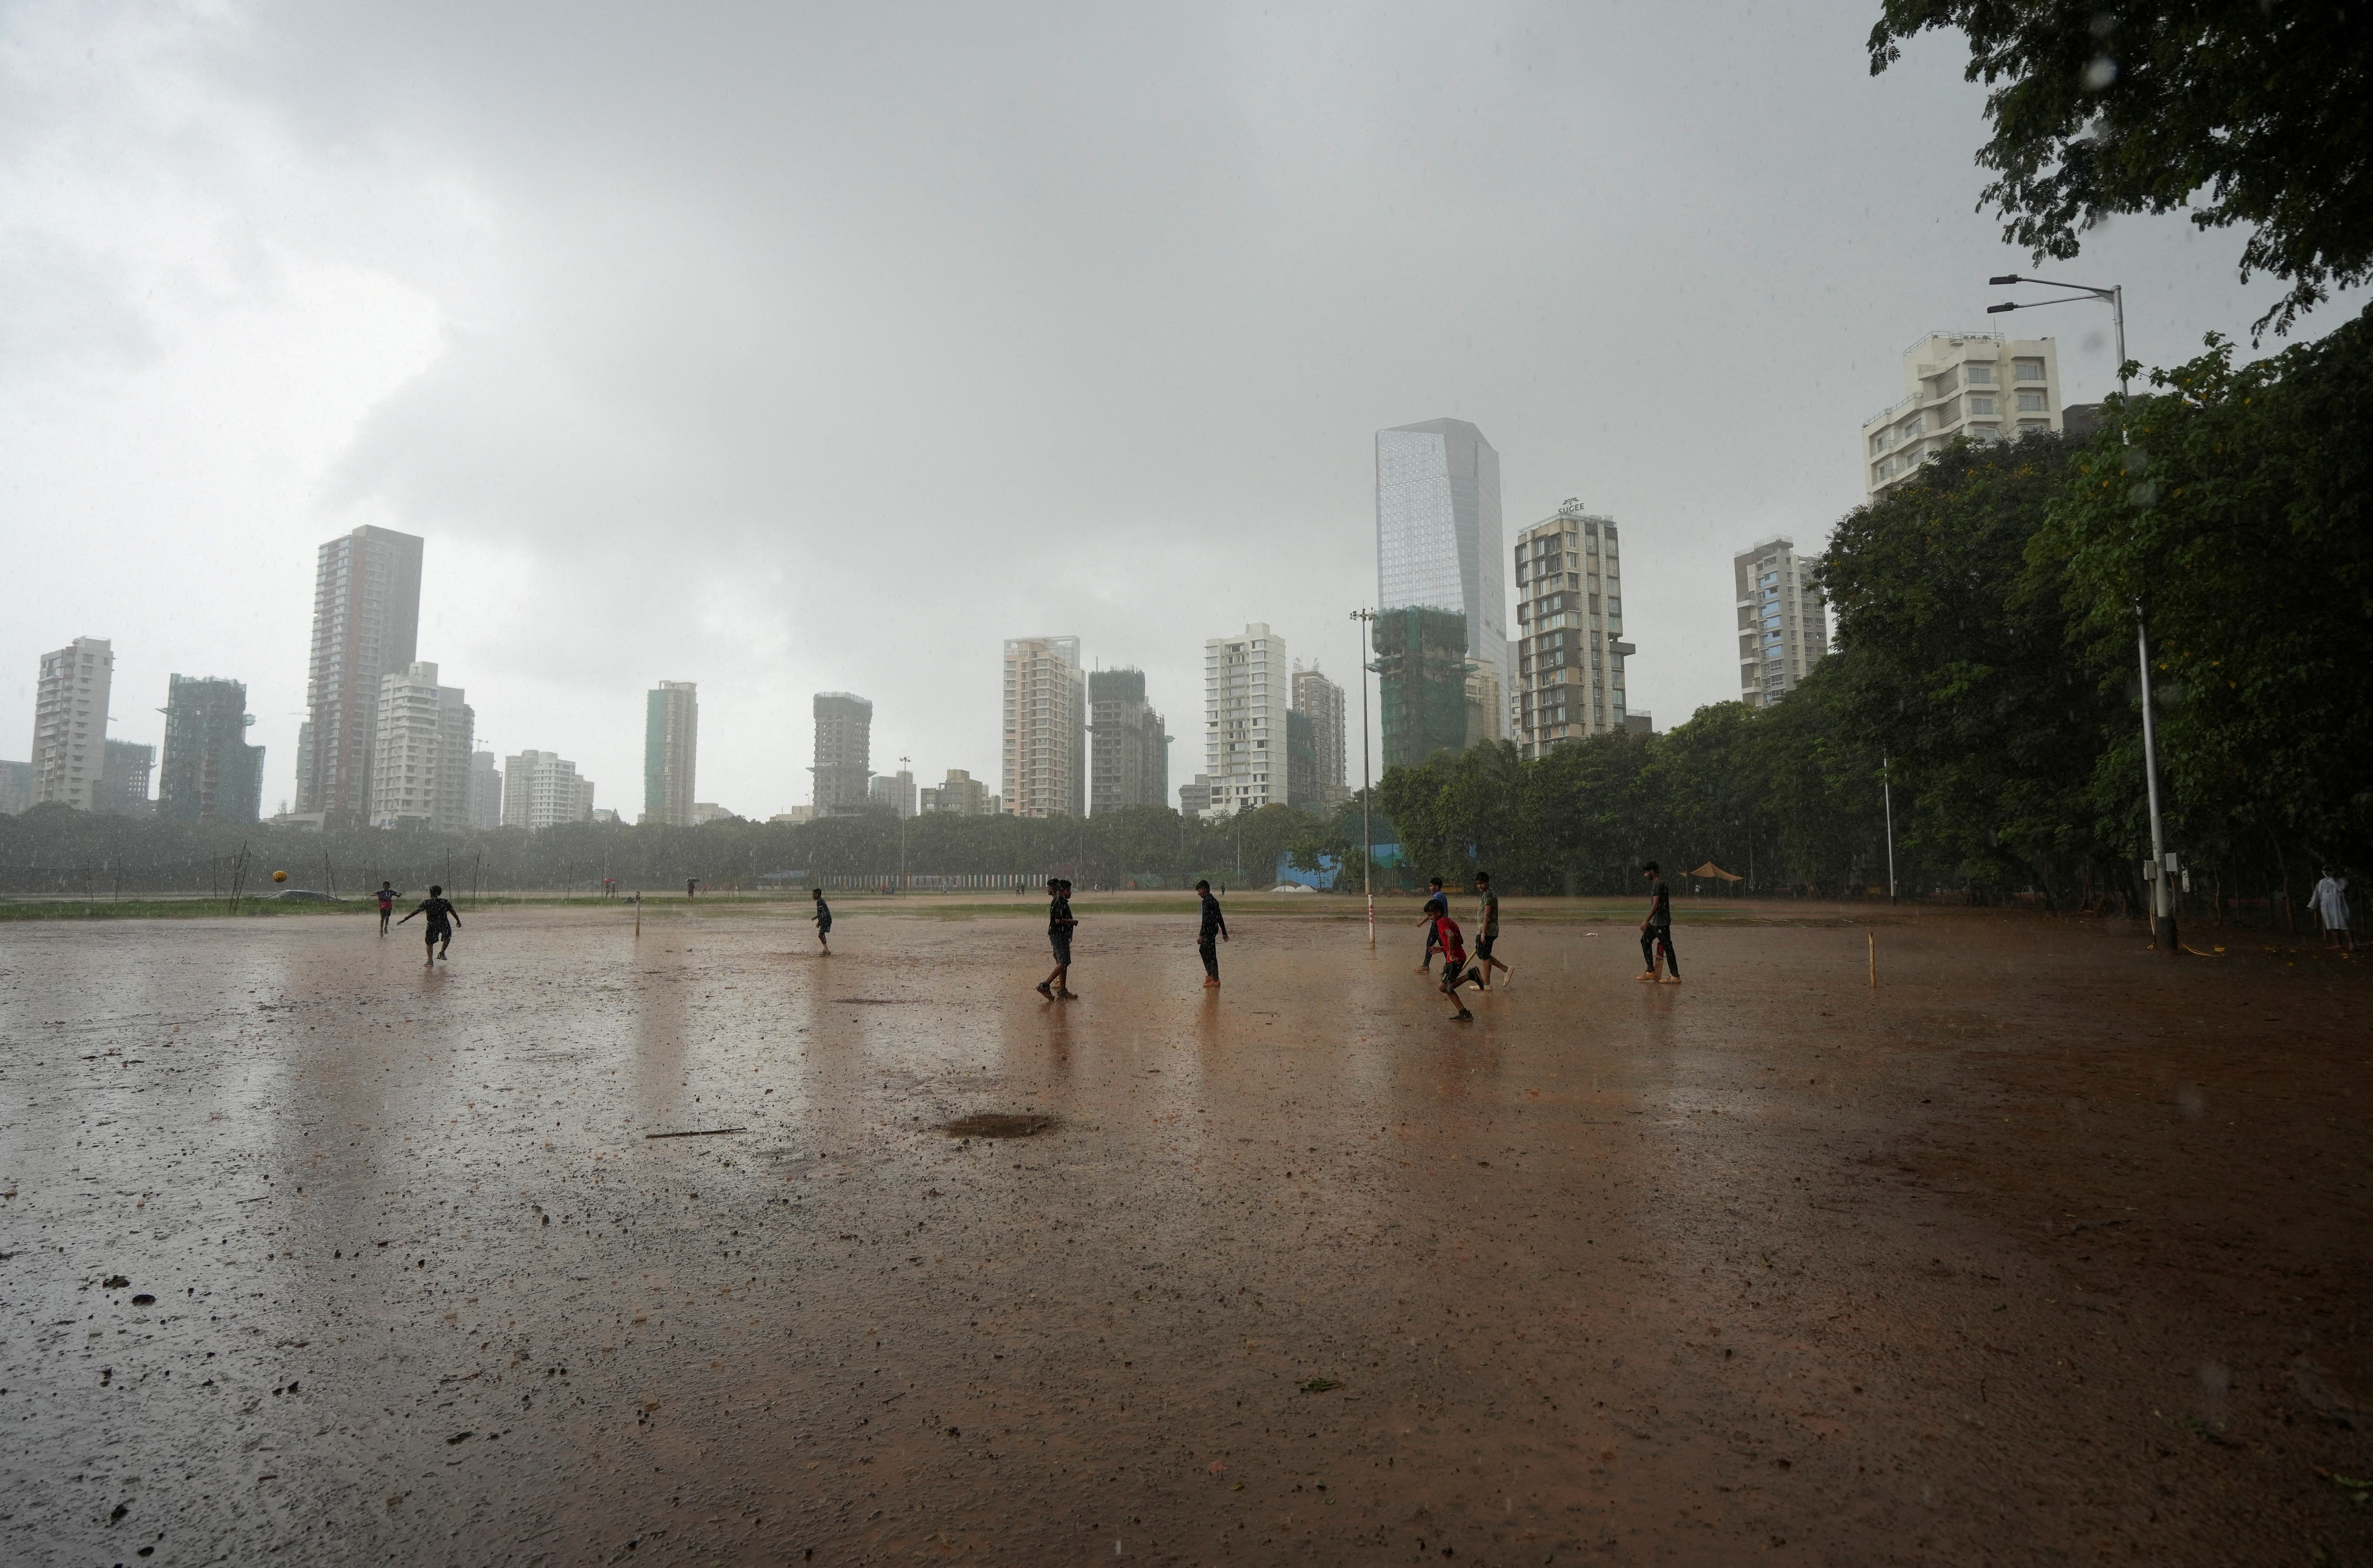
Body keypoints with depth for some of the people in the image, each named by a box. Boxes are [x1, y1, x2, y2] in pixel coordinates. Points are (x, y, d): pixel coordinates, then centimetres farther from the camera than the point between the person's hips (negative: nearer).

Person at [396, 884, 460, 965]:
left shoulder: (427, 903, 2)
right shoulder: (445, 902, 4)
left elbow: (417, 911, -5)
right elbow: (453, 912, 6)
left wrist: (405, 919, -5)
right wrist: (458, 921, 18)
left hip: (432, 925, -1)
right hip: (444, 923, 1)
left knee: (430, 943, 9)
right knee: (448, 937, 29)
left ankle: (430, 961, -1)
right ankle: (442, 953, 22)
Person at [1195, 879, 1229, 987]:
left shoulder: (1206, 902, -15)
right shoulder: (1214, 901, 14)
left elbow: (1206, 920, -21)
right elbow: (1220, 918, 18)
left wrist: (1201, 935, -21)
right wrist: (1224, 932, 23)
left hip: (1209, 930, -10)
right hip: (1215, 928, 10)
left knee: (1211, 955, -5)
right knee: (1202, 950, 20)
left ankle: (1216, 980, -3)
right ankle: (1210, 974, 24)